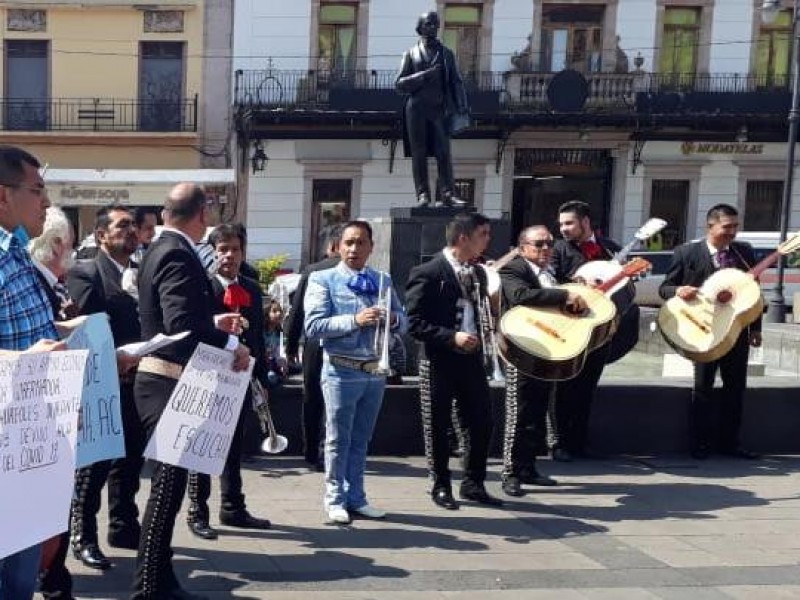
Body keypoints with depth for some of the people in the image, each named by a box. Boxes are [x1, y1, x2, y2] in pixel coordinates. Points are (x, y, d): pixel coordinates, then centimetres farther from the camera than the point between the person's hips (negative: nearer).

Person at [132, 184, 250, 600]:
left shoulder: (161, 250, 14)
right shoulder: (178, 255, -17)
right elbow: (181, 324, -29)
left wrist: (215, 322, 24)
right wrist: (231, 344, -21)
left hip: (162, 380, 10)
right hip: (169, 385, -10)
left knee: (168, 483, 15)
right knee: (167, 485, -4)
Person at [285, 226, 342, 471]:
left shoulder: (312, 271, -2)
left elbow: (296, 312, 1)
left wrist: (291, 347, 10)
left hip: (315, 346, 1)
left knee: (312, 401, 14)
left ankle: (311, 453, 22)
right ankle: (324, 454, 3)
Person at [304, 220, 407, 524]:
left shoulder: (383, 281, 12)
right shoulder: (323, 280, -2)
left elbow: (403, 321, 14)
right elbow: (313, 326, -13)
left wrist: (393, 318, -10)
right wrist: (354, 320, -22)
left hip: (375, 371, 5)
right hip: (341, 371, -4)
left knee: (360, 440, 13)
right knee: (338, 440, 4)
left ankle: (355, 497, 22)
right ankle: (335, 499, 15)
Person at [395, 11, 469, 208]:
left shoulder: (446, 53, 17)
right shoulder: (411, 53, 11)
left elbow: (456, 82, 11)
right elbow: (399, 84, 2)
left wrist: (461, 106, -4)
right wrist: (424, 75, -11)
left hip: (439, 109, 1)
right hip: (416, 109, -1)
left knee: (443, 153, -7)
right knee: (419, 153, -3)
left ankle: (448, 194, -12)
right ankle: (422, 194, -3)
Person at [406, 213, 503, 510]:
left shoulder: (478, 273, 10)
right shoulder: (427, 273, -11)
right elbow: (414, 323, -14)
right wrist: (452, 337, -20)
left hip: (471, 359, 6)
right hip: (439, 362, -6)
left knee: (482, 422, 7)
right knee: (437, 427, 4)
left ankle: (473, 484, 22)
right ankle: (441, 486, 19)